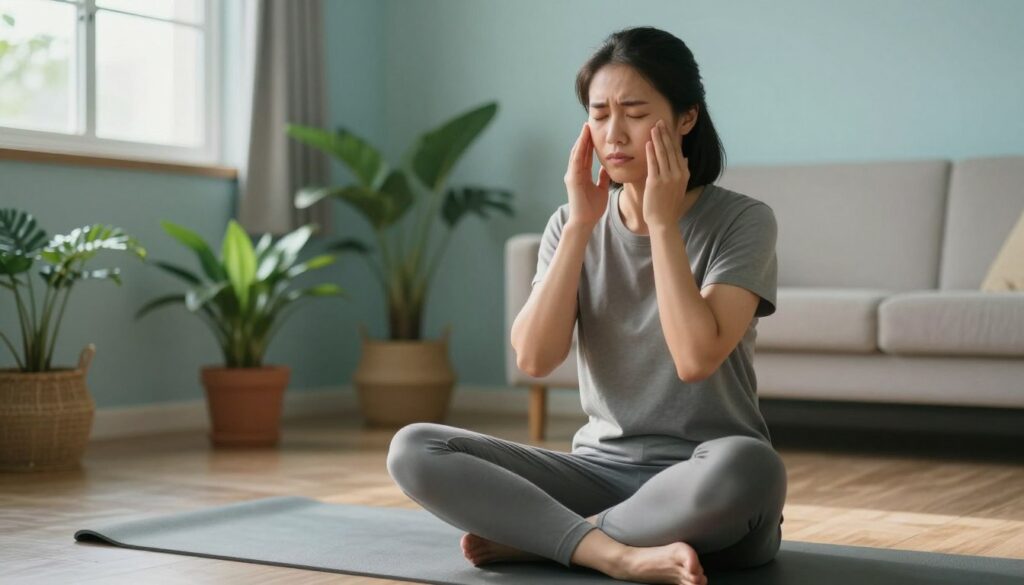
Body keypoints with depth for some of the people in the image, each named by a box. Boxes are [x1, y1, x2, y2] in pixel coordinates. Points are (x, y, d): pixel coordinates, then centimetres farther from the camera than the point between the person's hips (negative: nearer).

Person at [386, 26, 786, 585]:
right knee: (413, 449, -15)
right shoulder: (573, 224, 5)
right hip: (601, 470, 4)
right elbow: (534, 359, -9)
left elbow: (697, 358, -22)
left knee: (746, 467, -40)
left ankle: (531, 534, -20)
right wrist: (581, 225, -11)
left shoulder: (743, 220, -7)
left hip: (701, 484, -3)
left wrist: (662, 220, -16)